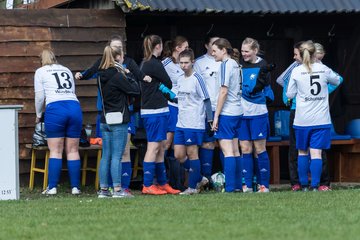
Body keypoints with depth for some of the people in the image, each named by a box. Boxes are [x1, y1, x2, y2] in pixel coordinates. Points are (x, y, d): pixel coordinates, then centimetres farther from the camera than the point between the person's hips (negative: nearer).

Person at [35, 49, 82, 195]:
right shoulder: (66, 70, 25)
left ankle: (52, 187, -5)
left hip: (55, 108, -3)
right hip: (74, 107, 3)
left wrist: (38, 115, 23)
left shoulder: (40, 72, 13)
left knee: (55, 150, -1)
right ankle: (75, 187, 2)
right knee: (73, 150, 5)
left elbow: (39, 96, 8)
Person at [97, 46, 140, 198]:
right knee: (117, 156, -6)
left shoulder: (102, 77, 8)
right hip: (119, 121, -7)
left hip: (105, 121, 7)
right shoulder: (118, 77, -15)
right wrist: (128, 77, 3)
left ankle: (103, 189, 9)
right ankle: (117, 189, -7)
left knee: (106, 156, 8)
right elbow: (135, 90, -11)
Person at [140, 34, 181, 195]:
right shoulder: (155, 64, -14)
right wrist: (162, 86, 14)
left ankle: (162, 183, 18)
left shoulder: (145, 63, 14)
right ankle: (147, 185, -8)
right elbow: (169, 84, -4)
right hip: (155, 111, -9)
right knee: (153, 146, -8)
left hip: (149, 110, 9)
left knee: (161, 146, 13)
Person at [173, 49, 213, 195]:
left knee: (192, 153, -3)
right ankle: (199, 179, 17)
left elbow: (206, 100, -8)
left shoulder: (197, 79, -8)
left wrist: (210, 120, -10)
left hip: (194, 124, -8)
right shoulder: (180, 80, 14)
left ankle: (193, 187, 5)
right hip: (181, 123, 8)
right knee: (179, 155, 4)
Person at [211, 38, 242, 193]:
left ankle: (230, 187, -11)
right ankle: (238, 184, 12)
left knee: (227, 151, -8)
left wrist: (216, 116, -13)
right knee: (235, 151, 11)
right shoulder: (235, 64, 13)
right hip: (237, 111, 9)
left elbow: (223, 92, -15)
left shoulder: (225, 65, -11)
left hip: (227, 113, -9)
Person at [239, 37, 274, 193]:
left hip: (258, 112, -4)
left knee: (260, 149, 1)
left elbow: (253, 89, -13)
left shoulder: (262, 66, -7)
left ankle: (264, 184, 6)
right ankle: (247, 184, 8)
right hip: (241, 112, 4)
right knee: (245, 149, 4)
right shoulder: (239, 64, 5)